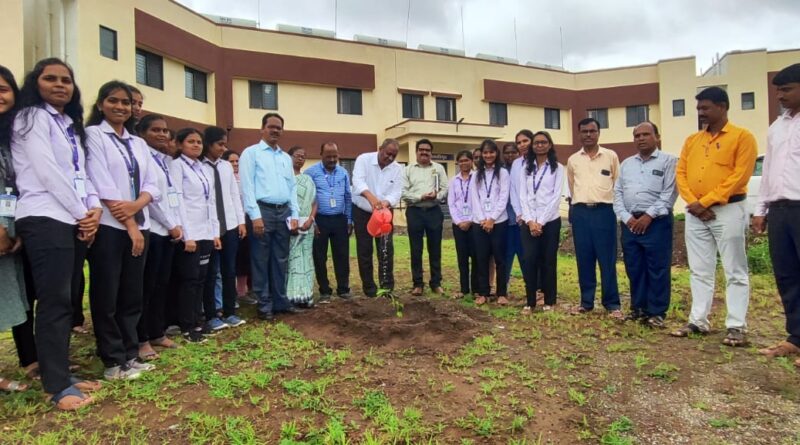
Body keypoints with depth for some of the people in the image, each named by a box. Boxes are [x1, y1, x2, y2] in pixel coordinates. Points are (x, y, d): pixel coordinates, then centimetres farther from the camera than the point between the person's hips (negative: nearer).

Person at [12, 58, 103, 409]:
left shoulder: (72, 125, 22)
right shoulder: (31, 117, 0)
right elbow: (48, 172, -11)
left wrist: (93, 208, -2)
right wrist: (81, 214, -9)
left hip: (75, 220, 8)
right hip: (45, 220, -8)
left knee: (66, 301, 9)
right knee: (54, 301, -8)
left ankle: (61, 374, 16)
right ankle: (57, 386, -3)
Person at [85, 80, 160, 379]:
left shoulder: (139, 143, 17)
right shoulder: (93, 134, 0)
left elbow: (153, 184, 9)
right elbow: (101, 183, -10)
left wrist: (135, 206, -12)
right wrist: (129, 225, -12)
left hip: (139, 225, 6)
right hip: (108, 226, -5)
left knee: (132, 296, 10)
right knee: (106, 297, 1)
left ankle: (130, 356, 19)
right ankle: (113, 362, 10)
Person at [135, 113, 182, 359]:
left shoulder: (170, 162, 16)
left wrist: (178, 224, 1)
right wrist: (171, 225, -8)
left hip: (169, 231, 7)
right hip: (151, 229, -7)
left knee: (162, 284, 11)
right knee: (147, 286, -3)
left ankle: (157, 333, 20)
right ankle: (142, 339, 6)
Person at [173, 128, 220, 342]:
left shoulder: (205, 169, 15)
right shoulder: (177, 166, -5)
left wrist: (215, 232, 10)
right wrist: (187, 235, -17)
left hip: (206, 233, 7)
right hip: (189, 234, -6)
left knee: (200, 279, 11)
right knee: (189, 279, 0)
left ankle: (197, 321, 22)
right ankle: (187, 327, 10)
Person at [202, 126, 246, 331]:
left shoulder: (227, 166, 10)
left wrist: (241, 221, 7)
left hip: (230, 226, 5)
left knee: (229, 271, 11)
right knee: (211, 272, 4)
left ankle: (230, 313, 22)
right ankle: (211, 316, 17)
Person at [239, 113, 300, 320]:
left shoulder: (286, 157, 17)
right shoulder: (251, 153, -1)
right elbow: (247, 186, -8)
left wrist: (294, 214, 8)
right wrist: (255, 215, -16)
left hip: (283, 212, 6)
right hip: (263, 210, -5)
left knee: (281, 260, 11)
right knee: (261, 260, 2)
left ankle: (280, 301, 22)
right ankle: (264, 304, 13)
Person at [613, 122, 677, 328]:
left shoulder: (668, 161, 2)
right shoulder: (626, 164, 17)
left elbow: (669, 193, -8)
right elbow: (617, 193, 11)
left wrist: (648, 216, -13)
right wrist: (626, 217, -3)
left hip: (656, 222, -4)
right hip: (630, 223, 5)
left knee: (657, 269, -1)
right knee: (634, 268, 9)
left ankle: (656, 312, 7)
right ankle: (638, 308, 20)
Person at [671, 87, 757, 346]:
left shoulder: (742, 137, -2)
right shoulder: (692, 141, 14)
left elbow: (739, 175, -12)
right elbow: (680, 173, 8)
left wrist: (706, 201, -16)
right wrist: (693, 202, -7)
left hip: (728, 210, -5)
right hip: (695, 213, 6)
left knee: (735, 272, 1)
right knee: (699, 271, 9)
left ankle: (736, 327, 6)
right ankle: (698, 321, 16)